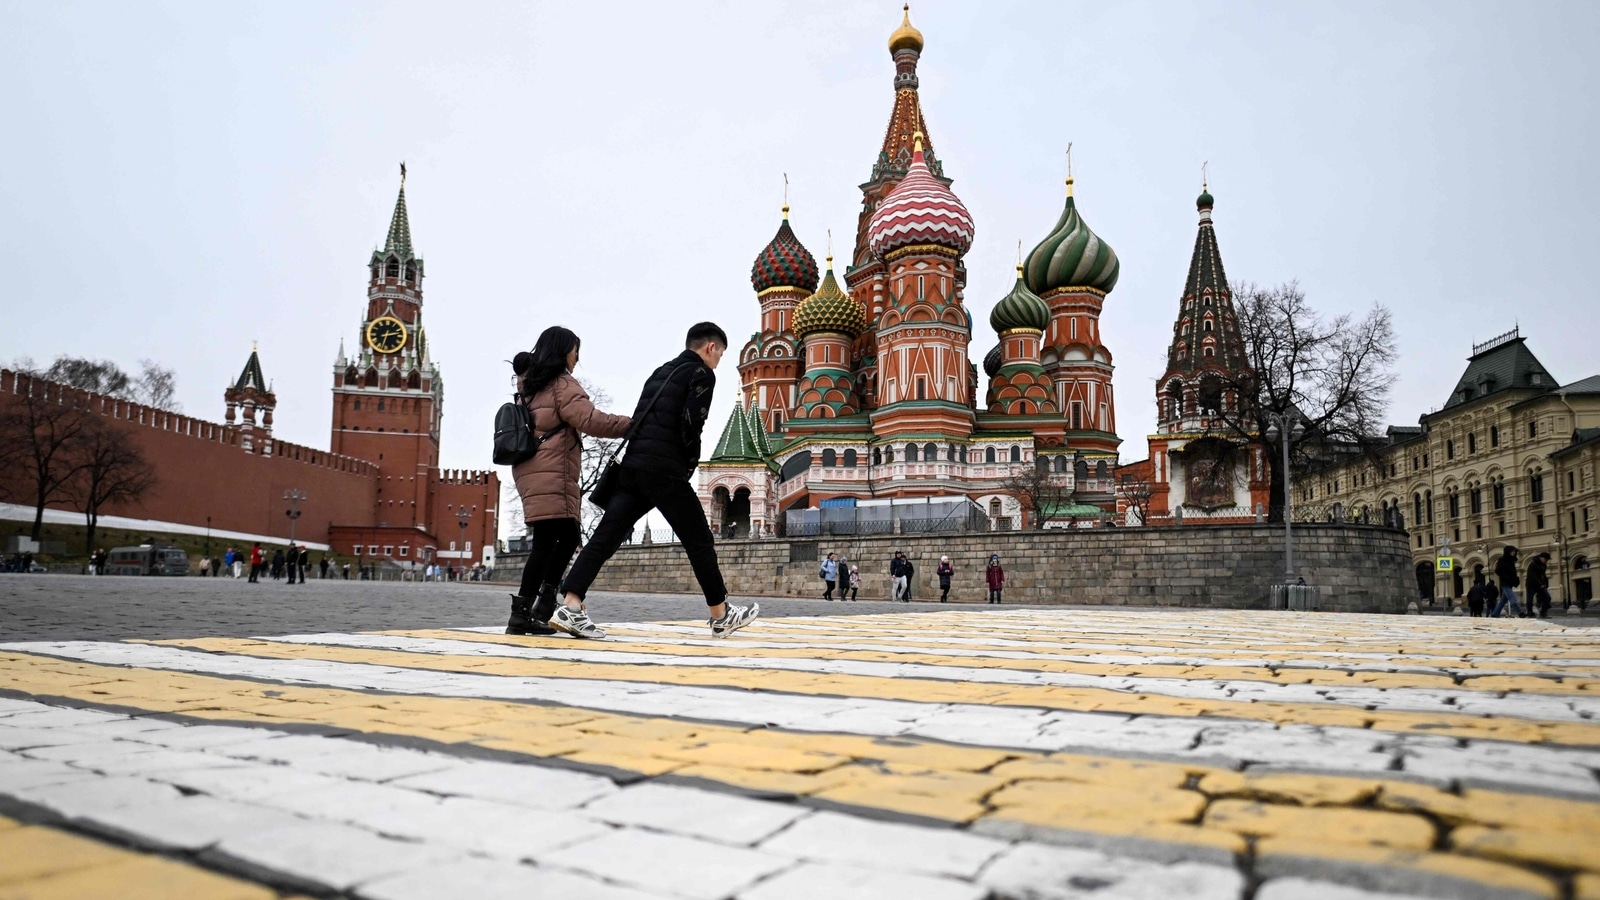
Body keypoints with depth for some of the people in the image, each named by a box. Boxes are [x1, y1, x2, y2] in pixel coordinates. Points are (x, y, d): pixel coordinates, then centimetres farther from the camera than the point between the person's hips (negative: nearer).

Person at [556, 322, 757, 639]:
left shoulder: (661, 371, 24)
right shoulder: (702, 374, 1)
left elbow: (641, 420, 17)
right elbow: (690, 425, -13)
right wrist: (689, 465, 2)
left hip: (633, 465, 7)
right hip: (664, 470, -7)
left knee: (605, 536, 1)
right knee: (699, 541, 4)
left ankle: (570, 608, -8)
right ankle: (721, 616, 14)